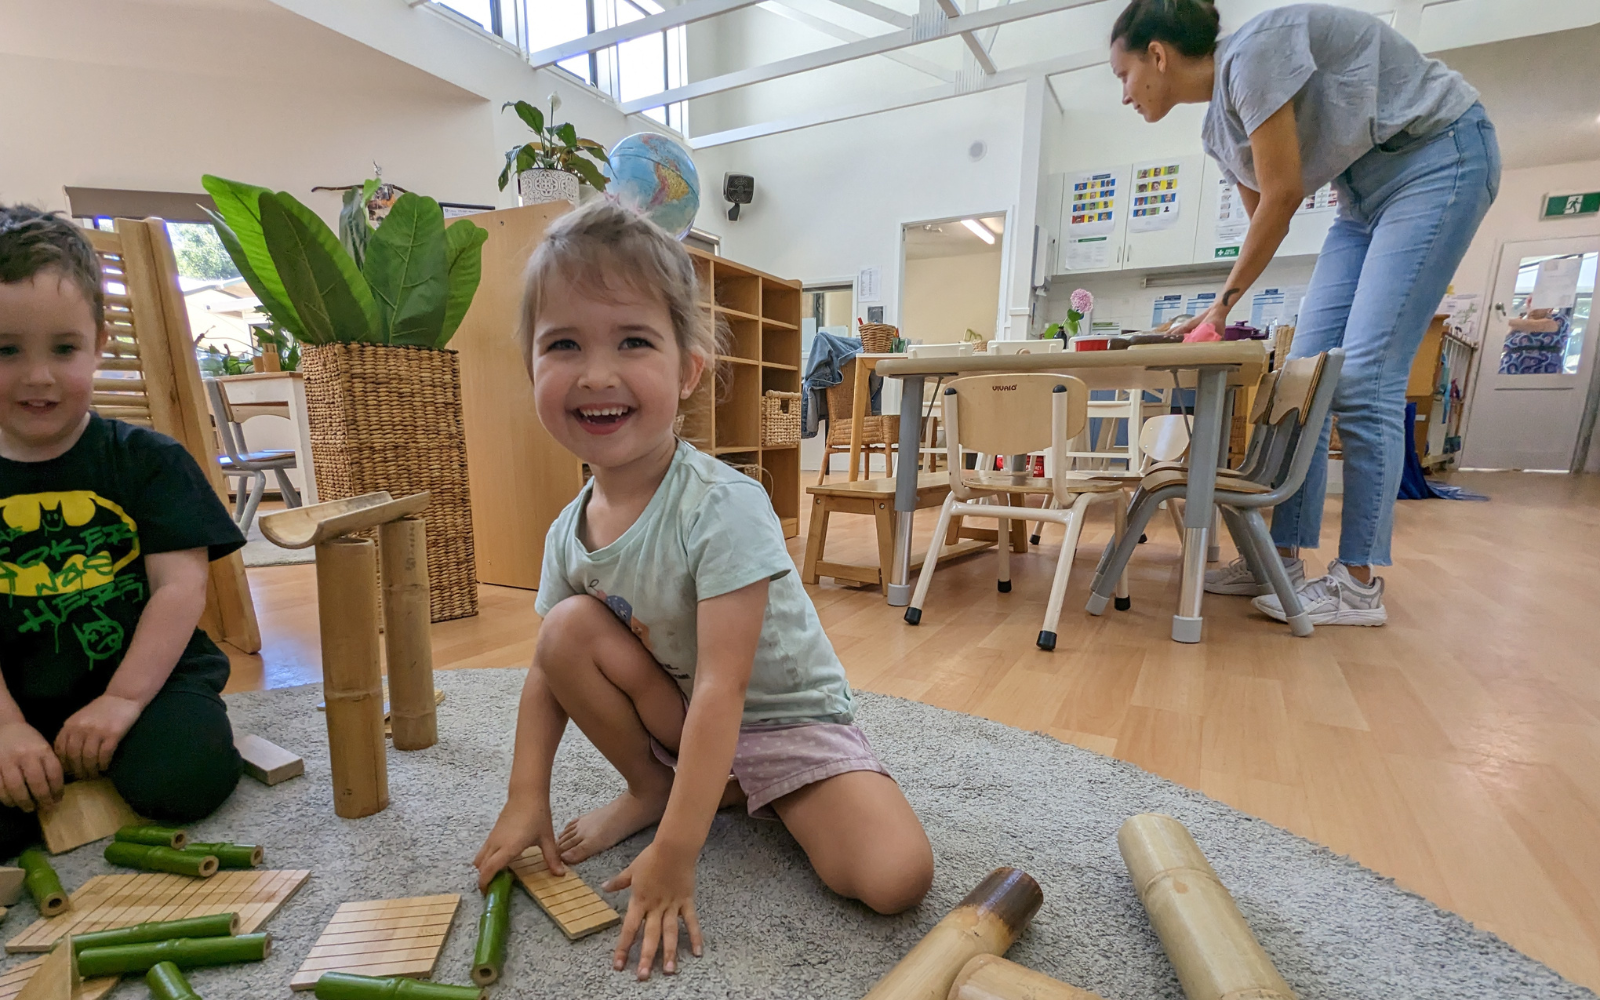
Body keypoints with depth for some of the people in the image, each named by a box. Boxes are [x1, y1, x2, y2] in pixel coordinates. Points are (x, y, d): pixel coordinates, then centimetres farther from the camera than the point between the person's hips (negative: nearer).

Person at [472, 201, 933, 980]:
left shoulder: (724, 506, -29)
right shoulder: (568, 532, -9)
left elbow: (724, 688, -29)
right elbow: (550, 668, 3)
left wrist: (674, 856, -26)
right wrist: (525, 799, -4)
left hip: (785, 717, -4)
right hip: (674, 714, 5)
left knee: (895, 878, -22)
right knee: (569, 627, -19)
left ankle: (740, 798, 6)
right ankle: (650, 787, 4)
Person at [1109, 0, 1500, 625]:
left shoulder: (1251, 53, -19)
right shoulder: (1218, 132, 6)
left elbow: (1282, 198, -18)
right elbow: (1263, 221, 12)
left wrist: (1225, 300, -8)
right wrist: (1222, 310, 4)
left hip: (1441, 153, -8)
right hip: (1365, 192, 8)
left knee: (1362, 375, -16)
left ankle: (1358, 583, -9)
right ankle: (1283, 560, 2)